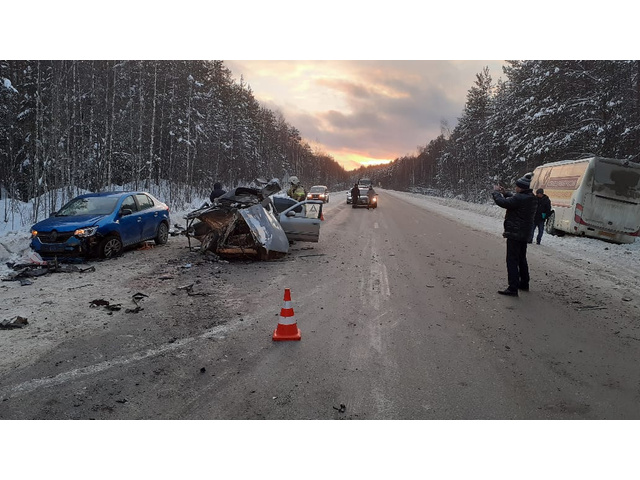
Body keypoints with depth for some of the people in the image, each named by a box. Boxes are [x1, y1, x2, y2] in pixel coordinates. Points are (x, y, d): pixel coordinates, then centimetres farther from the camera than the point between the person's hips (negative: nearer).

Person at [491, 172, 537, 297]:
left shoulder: (520, 198, -22)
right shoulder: (532, 198, 9)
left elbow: (503, 202, -23)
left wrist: (496, 192, -6)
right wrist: (505, 193, 17)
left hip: (515, 234, -10)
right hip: (525, 234, 10)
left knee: (512, 260, -8)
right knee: (521, 259, 21)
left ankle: (513, 288, -10)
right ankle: (524, 283, 32)